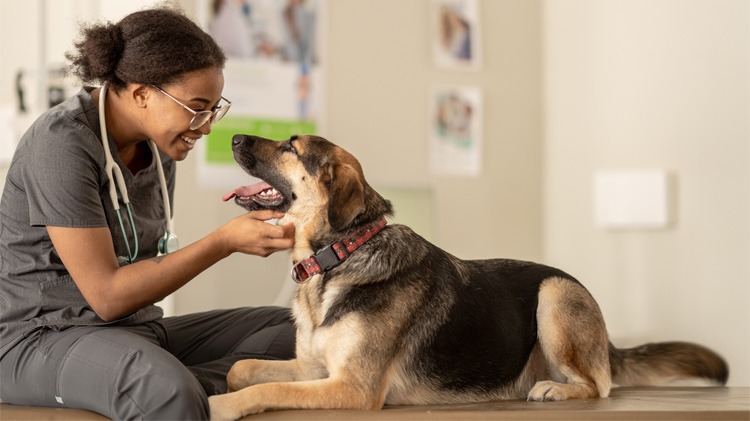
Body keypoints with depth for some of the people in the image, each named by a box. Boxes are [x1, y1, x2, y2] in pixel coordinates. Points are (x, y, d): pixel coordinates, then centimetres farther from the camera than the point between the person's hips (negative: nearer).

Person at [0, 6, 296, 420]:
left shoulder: (158, 145, 7)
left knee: (293, 327, 0)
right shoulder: (61, 143, -19)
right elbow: (107, 296, -21)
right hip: (45, 341, -9)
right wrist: (224, 241, -21)